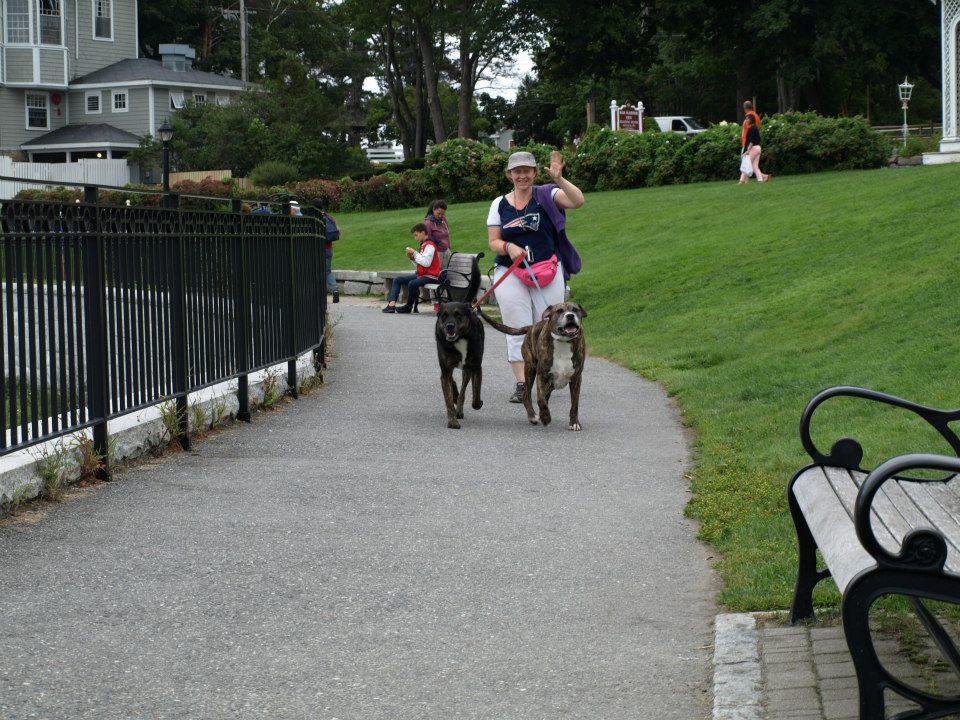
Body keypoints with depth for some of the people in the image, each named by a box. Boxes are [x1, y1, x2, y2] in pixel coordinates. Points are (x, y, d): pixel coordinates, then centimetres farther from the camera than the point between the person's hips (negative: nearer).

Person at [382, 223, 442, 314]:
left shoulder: (430, 245, -13)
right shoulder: (423, 245, 17)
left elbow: (426, 262, -24)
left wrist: (415, 253, -17)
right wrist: (412, 257, 1)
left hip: (430, 276, -11)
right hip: (421, 274, 11)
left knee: (412, 283, -36)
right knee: (397, 280, 4)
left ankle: (408, 306, -14)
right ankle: (392, 304, -12)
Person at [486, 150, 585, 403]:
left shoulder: (546, 196, 0)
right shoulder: (500, 204, 7)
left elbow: (577, 200, -17)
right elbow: (493, 242, 6)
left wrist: (559, 179, -31)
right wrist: (508, 247, -16)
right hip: (510, 274, 1)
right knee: (517, 330, -3)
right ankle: (521, 384, -2)